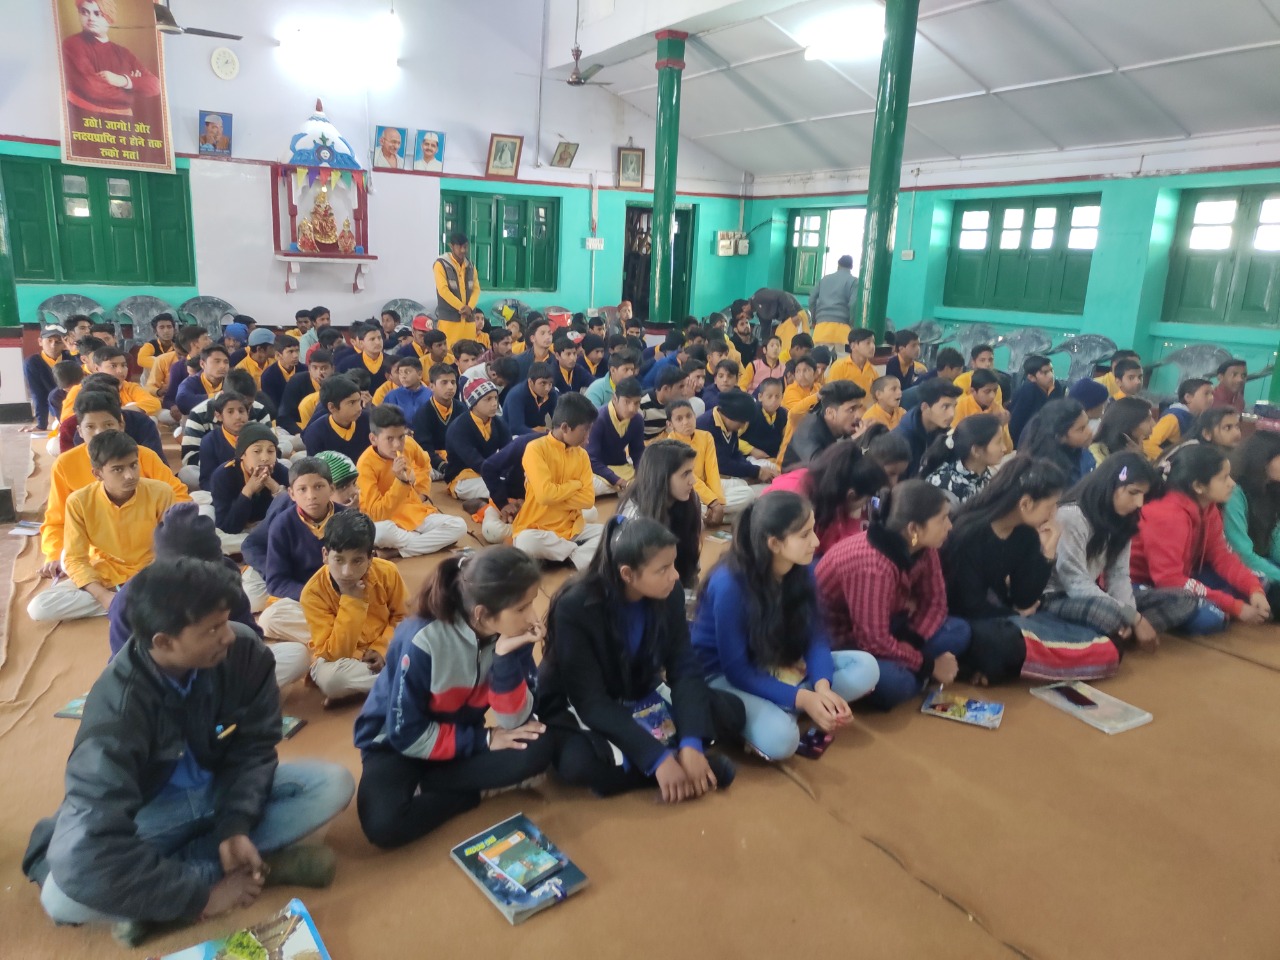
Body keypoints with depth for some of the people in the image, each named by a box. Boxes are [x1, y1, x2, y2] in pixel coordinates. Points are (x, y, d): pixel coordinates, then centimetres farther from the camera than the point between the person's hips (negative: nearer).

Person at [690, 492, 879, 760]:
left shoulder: (802, 569, -10)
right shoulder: (729, 584, -28)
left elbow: (816, 635, -6)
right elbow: (737, 670, -24)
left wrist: (822, 687, -26)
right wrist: (801, 698, -31)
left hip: (778, 667, 7)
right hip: (725, 675, -7)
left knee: (865, 667, -9)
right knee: (780, 738, -36)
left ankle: (779, 710, -15)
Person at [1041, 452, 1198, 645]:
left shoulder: (1119, 519, 6)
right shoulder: (1070, 516, -20)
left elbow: (1119, 574, 0)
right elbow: (1076, 584, -24)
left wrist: (1128, 620, -19)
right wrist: (1135, 618, -23)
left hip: (1093, 597, 9)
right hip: (1057, 599, -9)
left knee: (1183, 601, -2)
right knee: (1108, 612, -40)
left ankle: (1119, 632, -16)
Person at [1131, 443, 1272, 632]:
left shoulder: (1206, 506, -2)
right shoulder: (1169, 516, -30)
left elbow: (1221, 555, 2)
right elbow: (1170, 581, -33)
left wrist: (1255, 589, -16)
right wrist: (1235, 607, -29)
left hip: (1181, 577, 9)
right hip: (1144, 586, -9)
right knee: (1209, 616, -30)